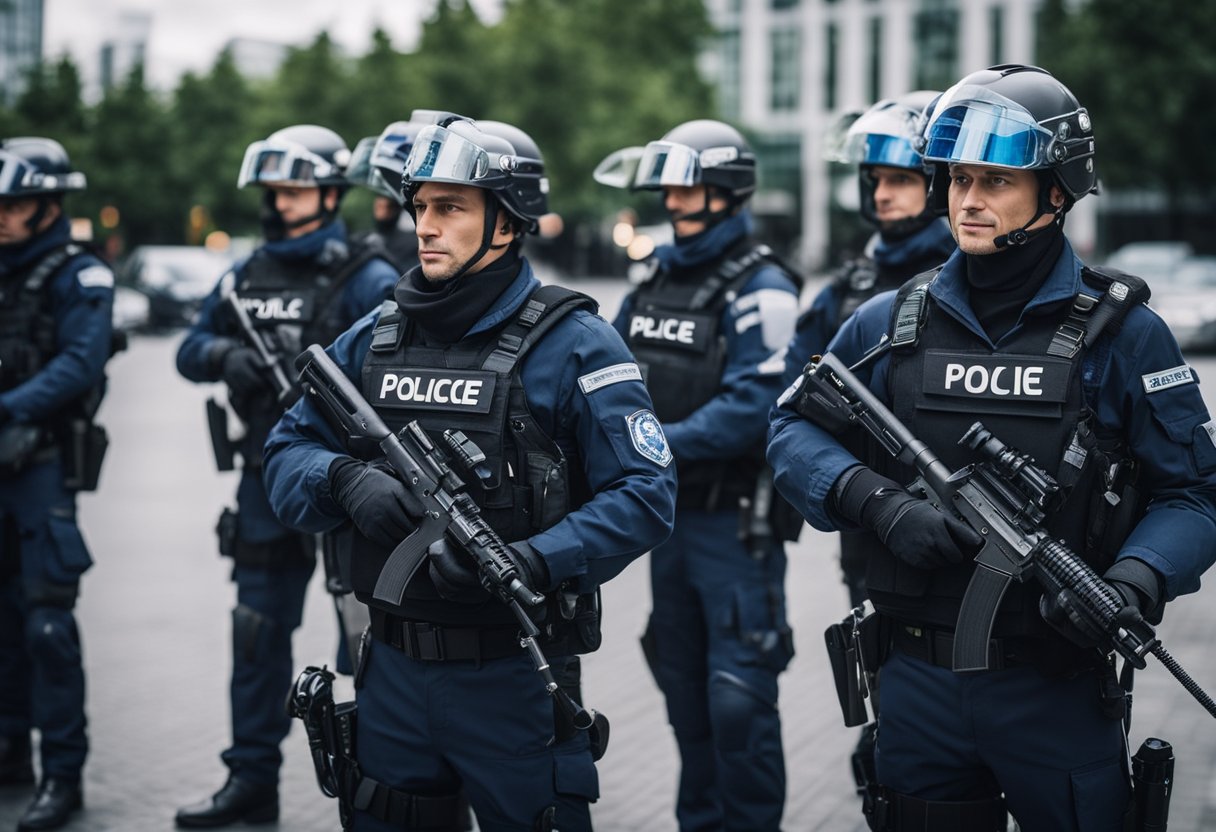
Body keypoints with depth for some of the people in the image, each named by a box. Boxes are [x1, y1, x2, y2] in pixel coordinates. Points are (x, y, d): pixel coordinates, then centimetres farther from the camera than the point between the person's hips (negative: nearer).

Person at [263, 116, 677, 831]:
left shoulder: (572, 345, -10)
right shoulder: (374, 341, 7)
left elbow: (645, 496, -15)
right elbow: (288, 452, 8)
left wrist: (525, 563, -27)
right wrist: (347, 478, -15)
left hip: (515, 678, -5)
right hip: (393, 672, 5)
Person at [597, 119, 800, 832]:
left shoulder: (760, 290, -12)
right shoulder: (656, 279, 11)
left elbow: (752, 406, -21)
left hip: (736, 521, -7)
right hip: (668, 513, 8)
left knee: (738, 699, -6)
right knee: (686, 690, 16)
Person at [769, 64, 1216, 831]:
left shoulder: (1119, 333, -5)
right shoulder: (892, 325, 3)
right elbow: (793, 429, 8)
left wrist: (1133, 585, -22)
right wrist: (879, 502, -11)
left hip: (1058, 689, -2)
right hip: (918, 682, 3)